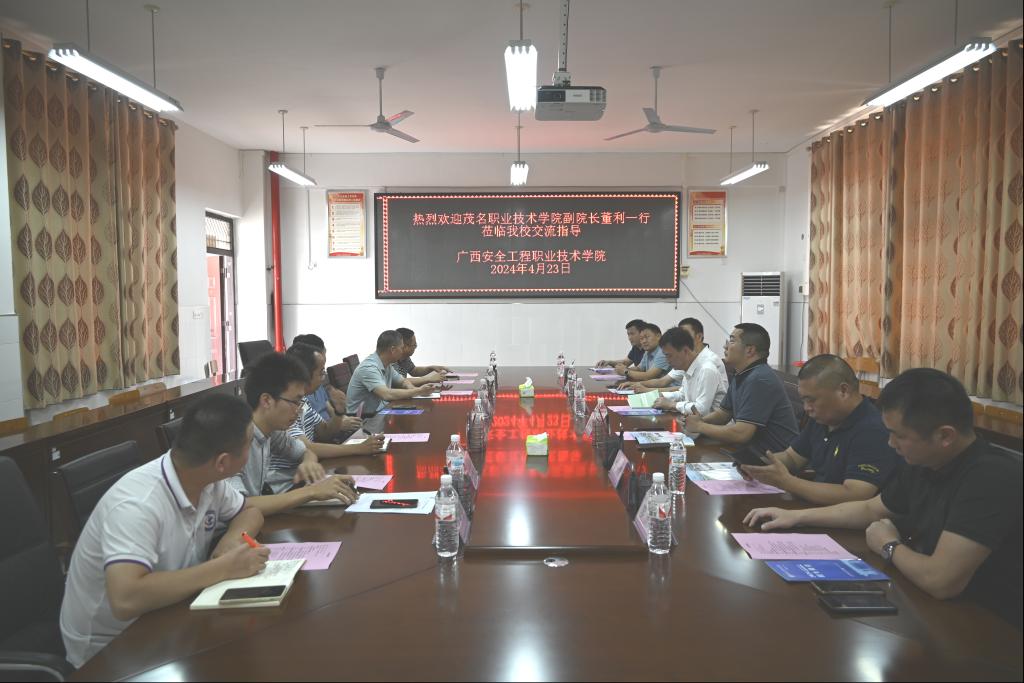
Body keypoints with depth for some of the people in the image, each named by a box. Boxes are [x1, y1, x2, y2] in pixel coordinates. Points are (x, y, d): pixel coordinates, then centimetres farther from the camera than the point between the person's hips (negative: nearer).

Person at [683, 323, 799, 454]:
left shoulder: (759, 380, -21)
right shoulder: (740, 377, 10)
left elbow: (741, 434, -26)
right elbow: (724, 413, 20)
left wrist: (700, 426, -13)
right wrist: (700, 420, -1)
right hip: (754, 450, 8)